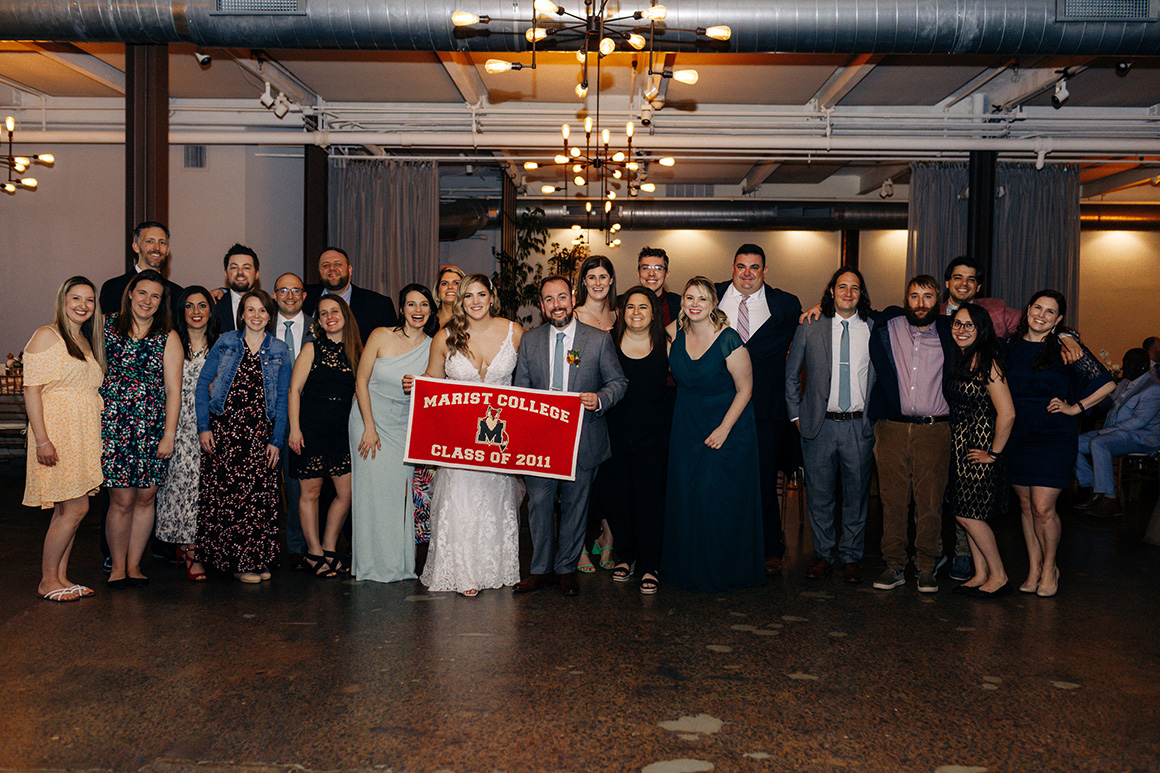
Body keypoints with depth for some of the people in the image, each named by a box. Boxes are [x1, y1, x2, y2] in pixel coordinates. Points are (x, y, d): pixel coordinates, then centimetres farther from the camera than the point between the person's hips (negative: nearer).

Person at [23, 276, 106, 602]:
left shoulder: (87, 342, 17)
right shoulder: (47, 336, -6)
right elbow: (31, 390, -11)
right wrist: (42, 439, -19)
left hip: (84, 435, 7)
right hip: (57, 431, -7)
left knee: (66, 510, 9)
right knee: (76, 508, -9)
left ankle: (60, 577, 15)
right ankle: (47, 581, 2)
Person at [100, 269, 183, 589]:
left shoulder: (167, 338, 4)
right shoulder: (108, 326, 6)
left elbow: (173, 390, 1)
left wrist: (169, 435, -5)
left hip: (151, 428, 1)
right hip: (112, 426, -1)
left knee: (146, 497, 4)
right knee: (122, 499, -5)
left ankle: (134, 565, 19)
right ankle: (117, 566, 11)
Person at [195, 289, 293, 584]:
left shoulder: (279, 351, 7)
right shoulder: (225, 343, 6)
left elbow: (283, 399, 6)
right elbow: (203, 383, 6)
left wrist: (276, 440, 0)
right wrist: (203, 426, -2)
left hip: (260, 432, 0)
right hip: (223, 429, 0)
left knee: (259, 496, -4)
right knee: (223, 493, -3)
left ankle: (255, 560, 9)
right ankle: (231, 559, 9)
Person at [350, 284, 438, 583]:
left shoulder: (432, 348, -2)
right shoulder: (381, 337, -8)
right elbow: (361, 382, -6)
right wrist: (370, 427, -9)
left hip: (404, 426, 2)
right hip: (370, 419, -2)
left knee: (401, 490, 1)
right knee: (374, 488, -2)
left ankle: (400, 562, 14)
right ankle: (374, 562, 11)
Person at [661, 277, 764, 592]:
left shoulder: (729, 341, -20)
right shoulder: (676, 332, -4)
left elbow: (745, 390, -13)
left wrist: (724, 429, -14)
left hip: (726, 426, -5)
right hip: (687, 425, 5)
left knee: (716, 497, -3)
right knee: (684, 493, 7)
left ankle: (720, 571, 14)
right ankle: (687, 566, 22)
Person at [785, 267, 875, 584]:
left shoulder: (875, 329, 4)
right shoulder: (810, 328, 3)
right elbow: (790, 375, 10)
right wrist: (796, 415, 4)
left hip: (860, 427, 0)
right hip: (819, 425, 0)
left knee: (856, 495, 8)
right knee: (819, 495, 7)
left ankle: (851, 556, 22)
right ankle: (824, 554, 22)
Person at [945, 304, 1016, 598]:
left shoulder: (986, 361, -16)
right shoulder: (958, 359, 9)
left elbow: (1006, 413, -21)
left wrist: (994, 453, -14)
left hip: (980, 449, -8)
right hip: (960, 447, 8)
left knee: (968, 515, -5)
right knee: (964, 513, 9)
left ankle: (999, 576, 9)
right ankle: (981, 574, 19)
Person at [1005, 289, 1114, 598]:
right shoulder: (1010, 345, 5)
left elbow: (1106, 383, -3)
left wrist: (1076, 408, -4)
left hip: (1054, 436, -4)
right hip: (1017, 435, 4)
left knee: (1043, 508, -8)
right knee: (1025, 505, 8)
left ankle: (1049, 569, 13)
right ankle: (1034, 569, 20)